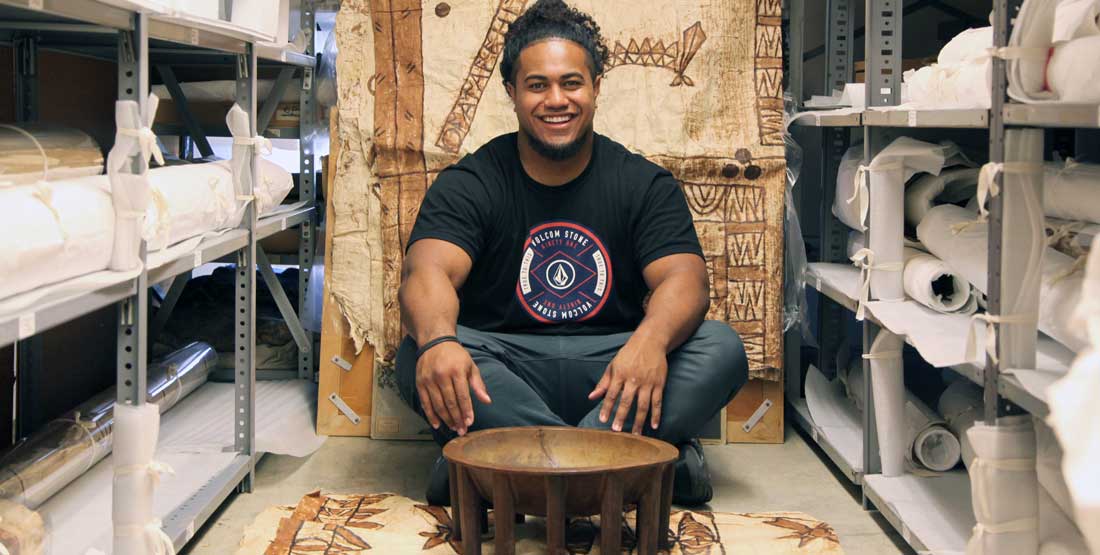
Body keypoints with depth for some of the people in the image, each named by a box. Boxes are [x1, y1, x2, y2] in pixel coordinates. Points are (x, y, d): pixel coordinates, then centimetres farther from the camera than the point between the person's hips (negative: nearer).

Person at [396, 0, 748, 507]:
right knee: (420, 358, -31)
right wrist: (438, 340, -41)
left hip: (611, 369, 1)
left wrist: (650, 339, -35)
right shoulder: (468, 184, 2)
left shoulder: (646, 184, 6)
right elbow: (427, 270, -15)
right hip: (502, 363, -1)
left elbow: (683, 278, -9)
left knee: (722, 350, -24)